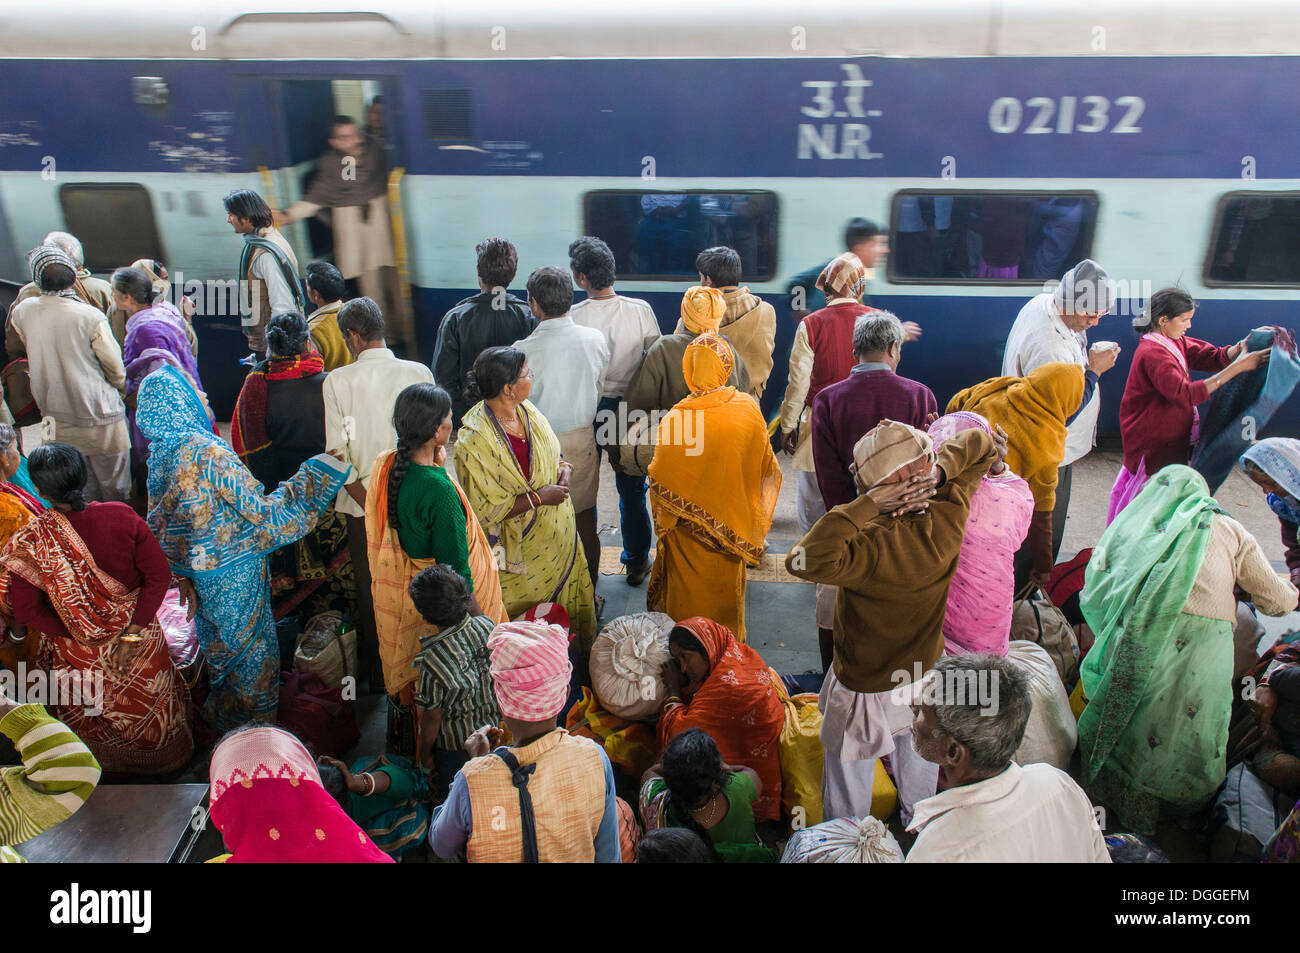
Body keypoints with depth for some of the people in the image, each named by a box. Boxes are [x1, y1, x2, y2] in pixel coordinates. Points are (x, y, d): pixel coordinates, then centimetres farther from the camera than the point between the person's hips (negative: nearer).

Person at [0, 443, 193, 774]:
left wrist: (77, 635, -7)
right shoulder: (121, 517, -22)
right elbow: (159, 576, -18)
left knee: (92, 715, 28)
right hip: (142, 644, 2)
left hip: (79, 656, -1)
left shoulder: (30, 543, -25)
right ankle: (167, 761, 51)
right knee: (151, 707, 28)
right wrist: (131, 634, -14)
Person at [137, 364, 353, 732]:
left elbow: (160, 523, 6)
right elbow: (264, 512, -24)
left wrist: (184, 574, 16)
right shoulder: (208, 453, -28)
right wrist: (321, 468, -20)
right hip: (234, 574, -8)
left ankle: (223, 716, 44)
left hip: (200, 571, 8)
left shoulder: (160, 454, -2)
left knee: (222, 646, 26)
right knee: (252, 647, 12)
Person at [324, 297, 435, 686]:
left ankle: (374, 668, 31)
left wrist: (369, 503, -7)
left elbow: (337, 453, -12)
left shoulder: (338, 381, -9)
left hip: (363, 503, -1)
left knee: (369, 588, 16)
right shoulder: (420, 373, -7)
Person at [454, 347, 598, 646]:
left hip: (557, 537, 7)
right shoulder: (474, 440, -27)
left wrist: (563, 467, -7)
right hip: (519, 550, -7)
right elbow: (482, 510, -23)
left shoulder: (527, 409, -4)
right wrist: (538, 498, -24)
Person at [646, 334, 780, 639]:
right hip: (733, 526, 4)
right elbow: (766, 466, -2)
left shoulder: (677, 419, -26)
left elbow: (660, 481, -16)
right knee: (727, 591, 25)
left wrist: (663, 521, 2)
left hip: (689, 534, -3)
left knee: (690, 595, 18)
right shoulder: (748, 408, -15)